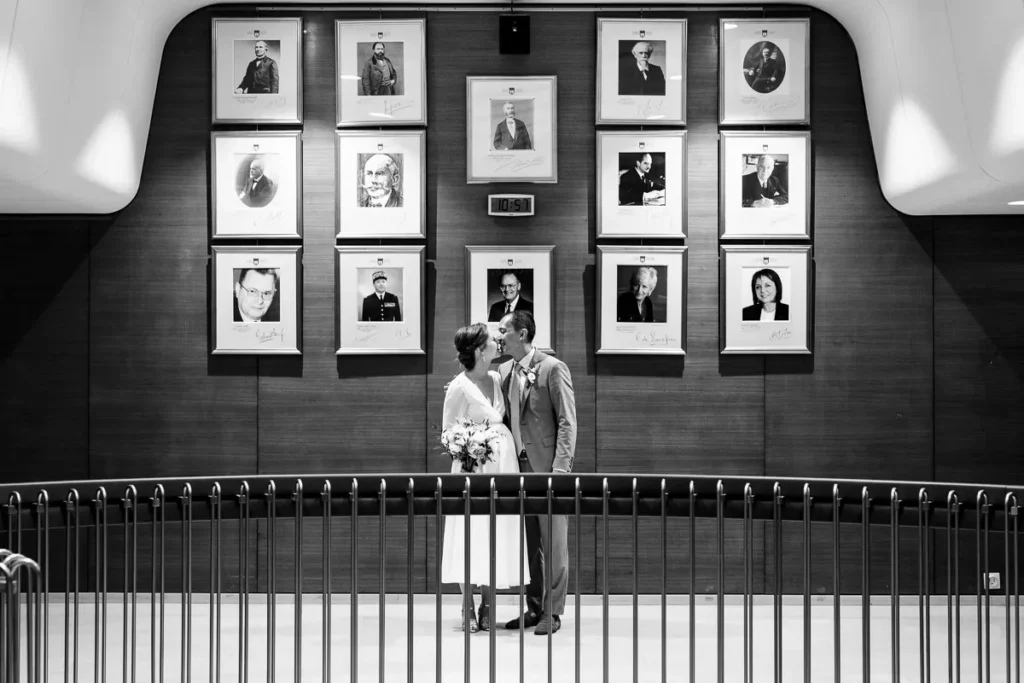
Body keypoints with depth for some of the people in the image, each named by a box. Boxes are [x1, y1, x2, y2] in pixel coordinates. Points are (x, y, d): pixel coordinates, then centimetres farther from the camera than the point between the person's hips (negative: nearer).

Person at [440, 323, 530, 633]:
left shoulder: (496, 379, 7)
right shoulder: (459, 387, -12)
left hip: (503, 464, 7)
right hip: (474, 467, -6)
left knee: (497, 537, 7)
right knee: (470, 537, -2)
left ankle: (487, 607, 15)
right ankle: (468, 610, 7)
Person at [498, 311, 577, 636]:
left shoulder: (553, 369, -8)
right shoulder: (504, 372, 13)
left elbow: (567, 422, -10)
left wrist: (560, 467, -17)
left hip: (547, 467, -6)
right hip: (518, 466, 6)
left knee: (553, 542, 0)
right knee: (529, 542, 10)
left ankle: (552, 612, 7)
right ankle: (534, 608, 19)